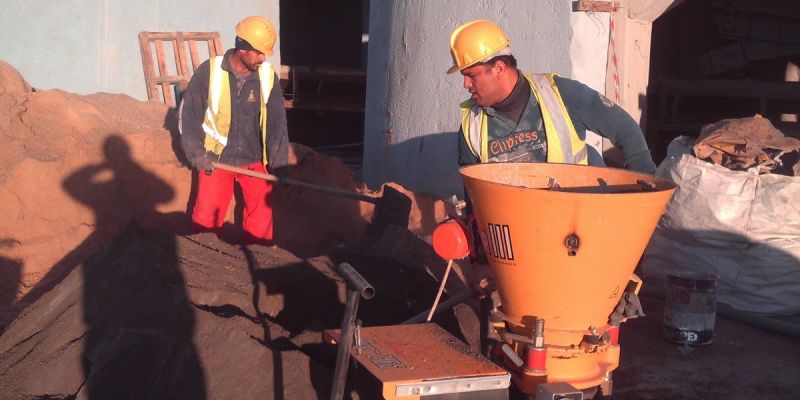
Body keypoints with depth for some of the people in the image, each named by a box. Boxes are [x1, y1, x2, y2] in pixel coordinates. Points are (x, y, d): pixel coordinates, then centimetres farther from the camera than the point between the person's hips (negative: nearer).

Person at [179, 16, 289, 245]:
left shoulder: (268, 76, -8)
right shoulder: (210, 71, -14)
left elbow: (276, 123, -4)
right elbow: (188, 114, -5)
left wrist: (279, 164, -8)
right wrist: (197, 154, -9)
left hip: (255, 160, 2)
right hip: (216, 159, -1)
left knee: (261, 217, 5)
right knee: (206, 217, 6)